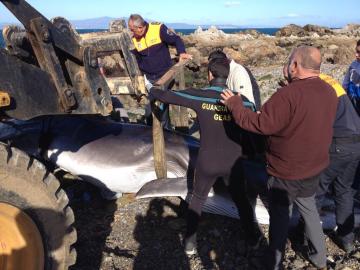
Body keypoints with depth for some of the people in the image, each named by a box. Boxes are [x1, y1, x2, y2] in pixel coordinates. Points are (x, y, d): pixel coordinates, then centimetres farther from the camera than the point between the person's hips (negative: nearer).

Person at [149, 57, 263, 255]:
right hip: (233, 162, 1)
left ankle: (190, 243, 33)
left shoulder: (199, 96, -13)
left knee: (196, 200, 23)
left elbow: (165, 96, -6)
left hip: (207, 163, 0)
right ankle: (253, 237, 41)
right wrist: (248, 152, 15)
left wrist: (153, 91, 16)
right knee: (241, 200, 25)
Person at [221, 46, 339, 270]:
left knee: (280, 219, 10)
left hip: (286, 173, -7)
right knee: (309, 209, 27)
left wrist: (234, 104, -13)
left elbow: (260, 124, -25)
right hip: (314, 168, 7)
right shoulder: (329, 92, -2)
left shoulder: (288, 94, -29)